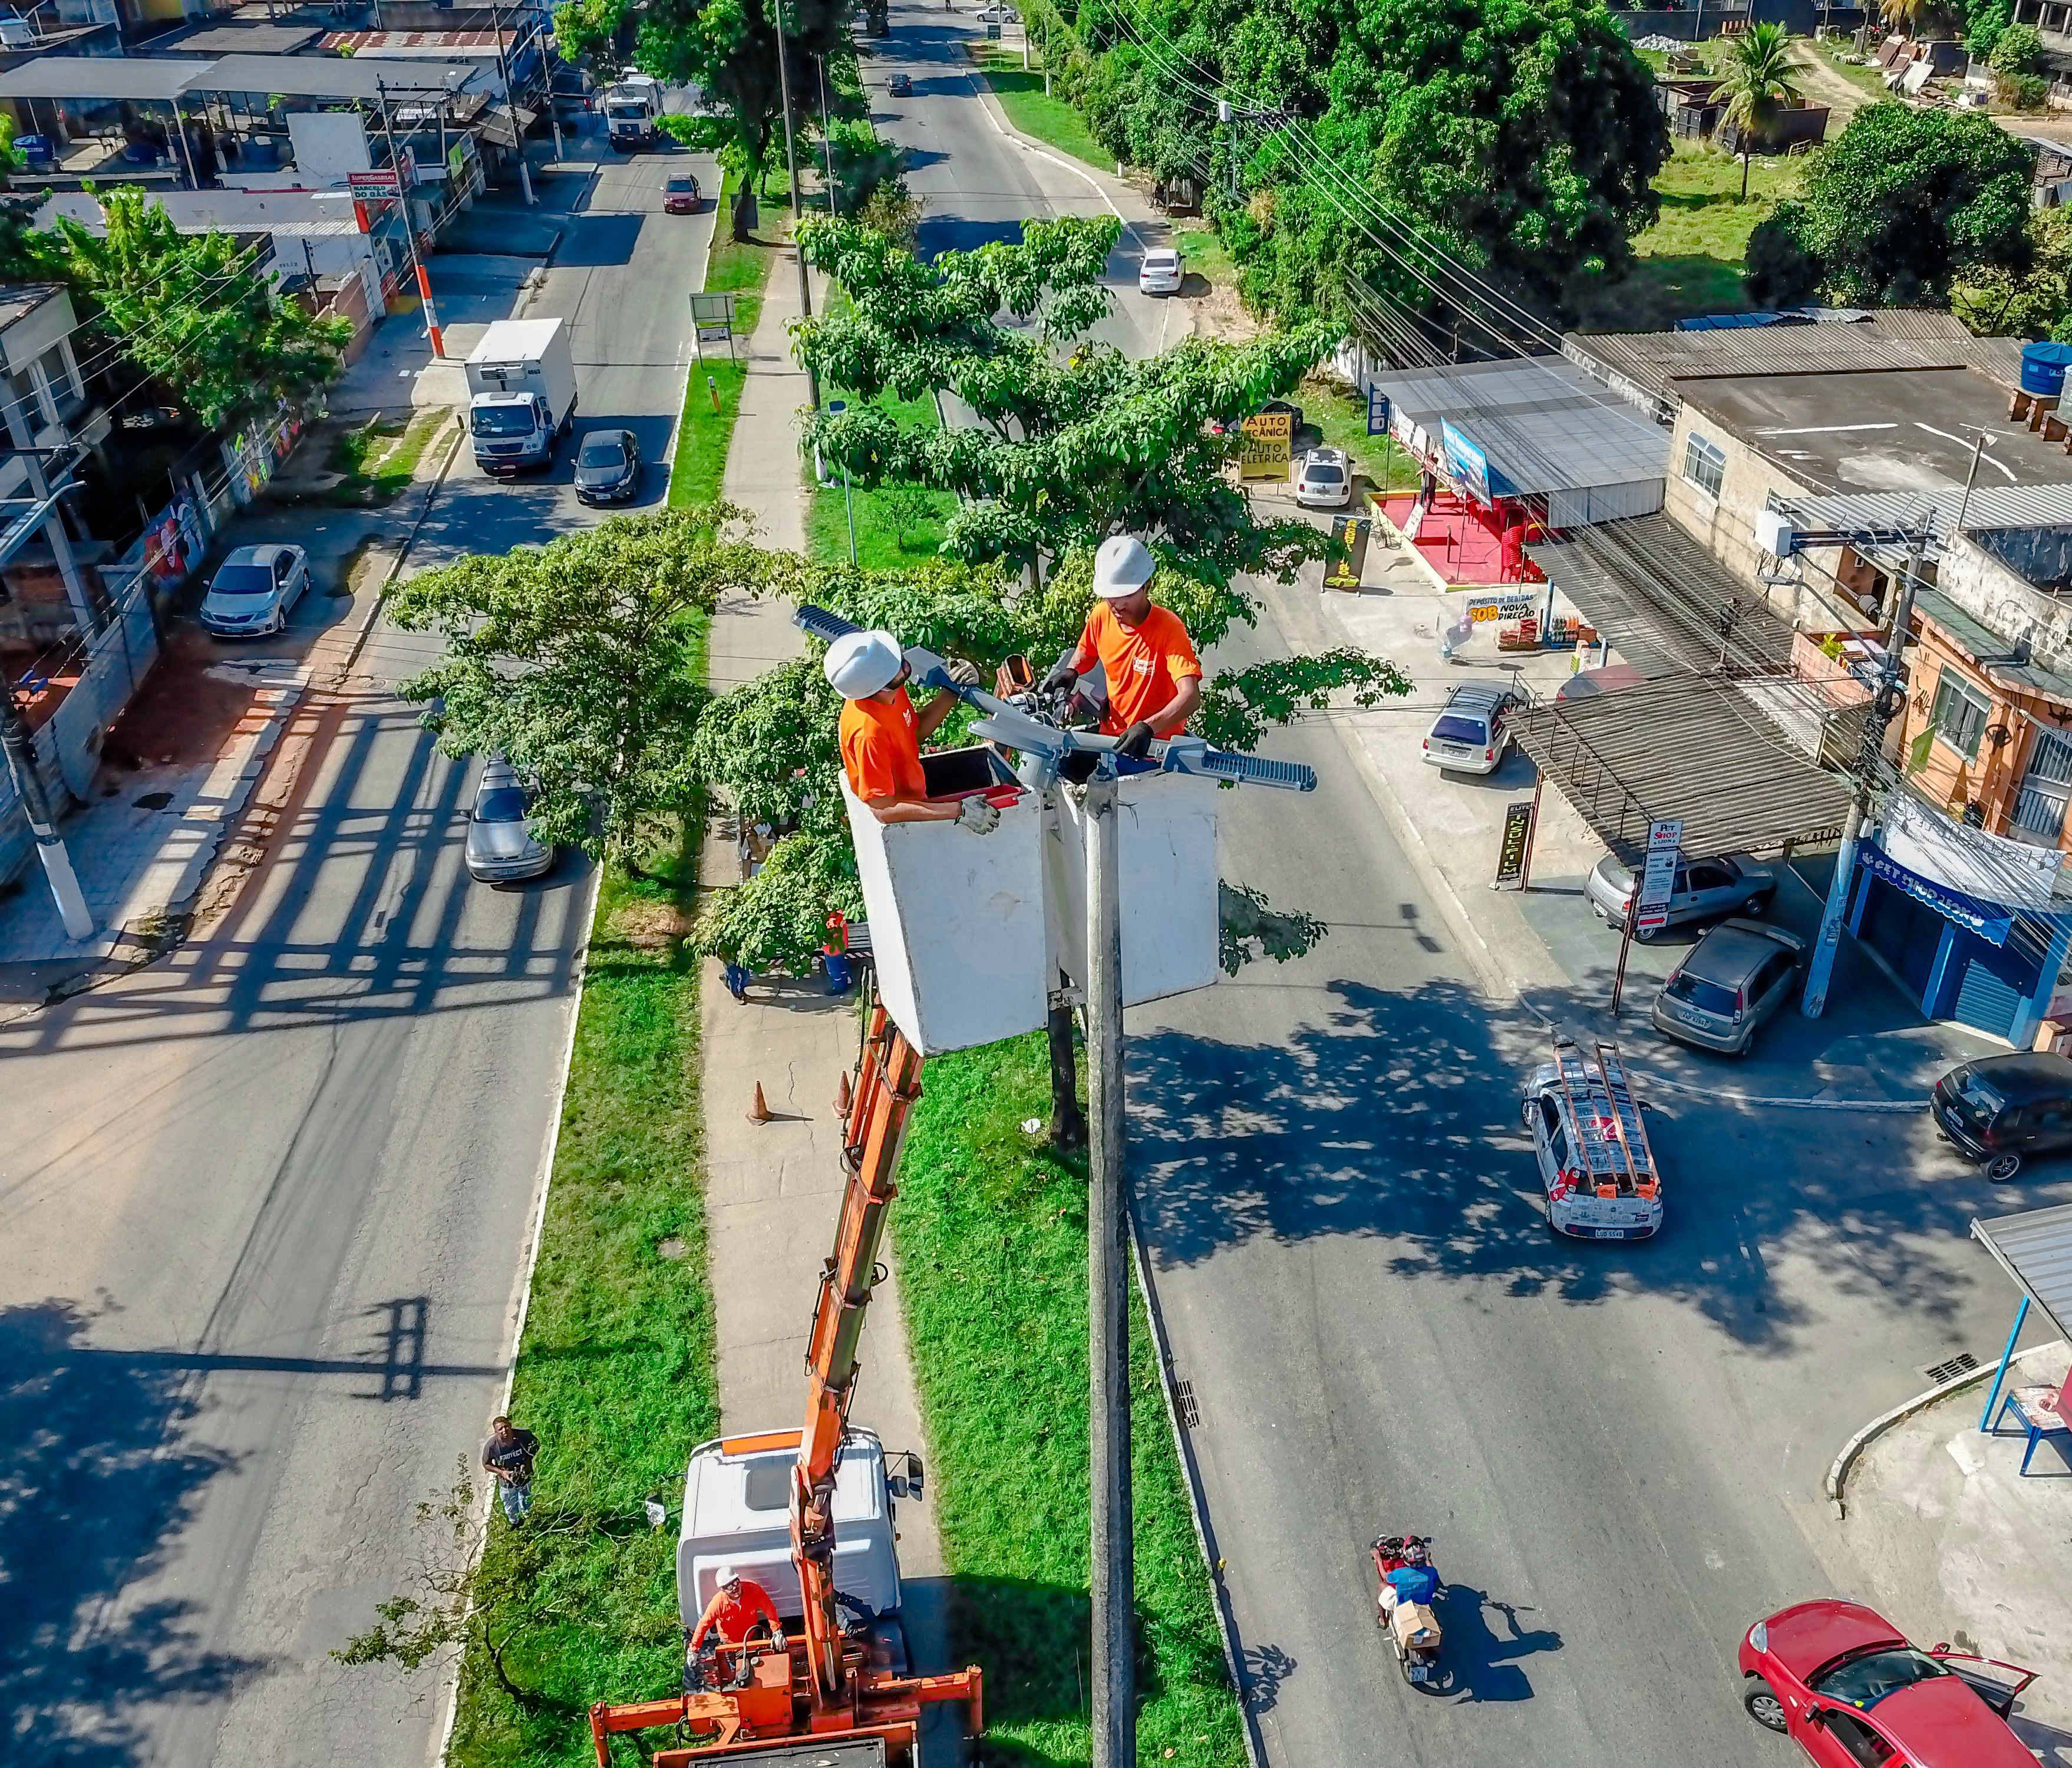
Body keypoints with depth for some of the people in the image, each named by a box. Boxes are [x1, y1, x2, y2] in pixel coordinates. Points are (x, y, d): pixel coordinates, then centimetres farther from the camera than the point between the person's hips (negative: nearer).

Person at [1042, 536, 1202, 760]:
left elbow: (1190, 696, -31)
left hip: (1156, 745, -5)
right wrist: (1071, 672, -3)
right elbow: (1085, 654, 20)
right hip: (1111, 736, 5)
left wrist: (1147, 728, -46)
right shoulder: (1101, 616, -3)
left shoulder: (1168, 627, -20)